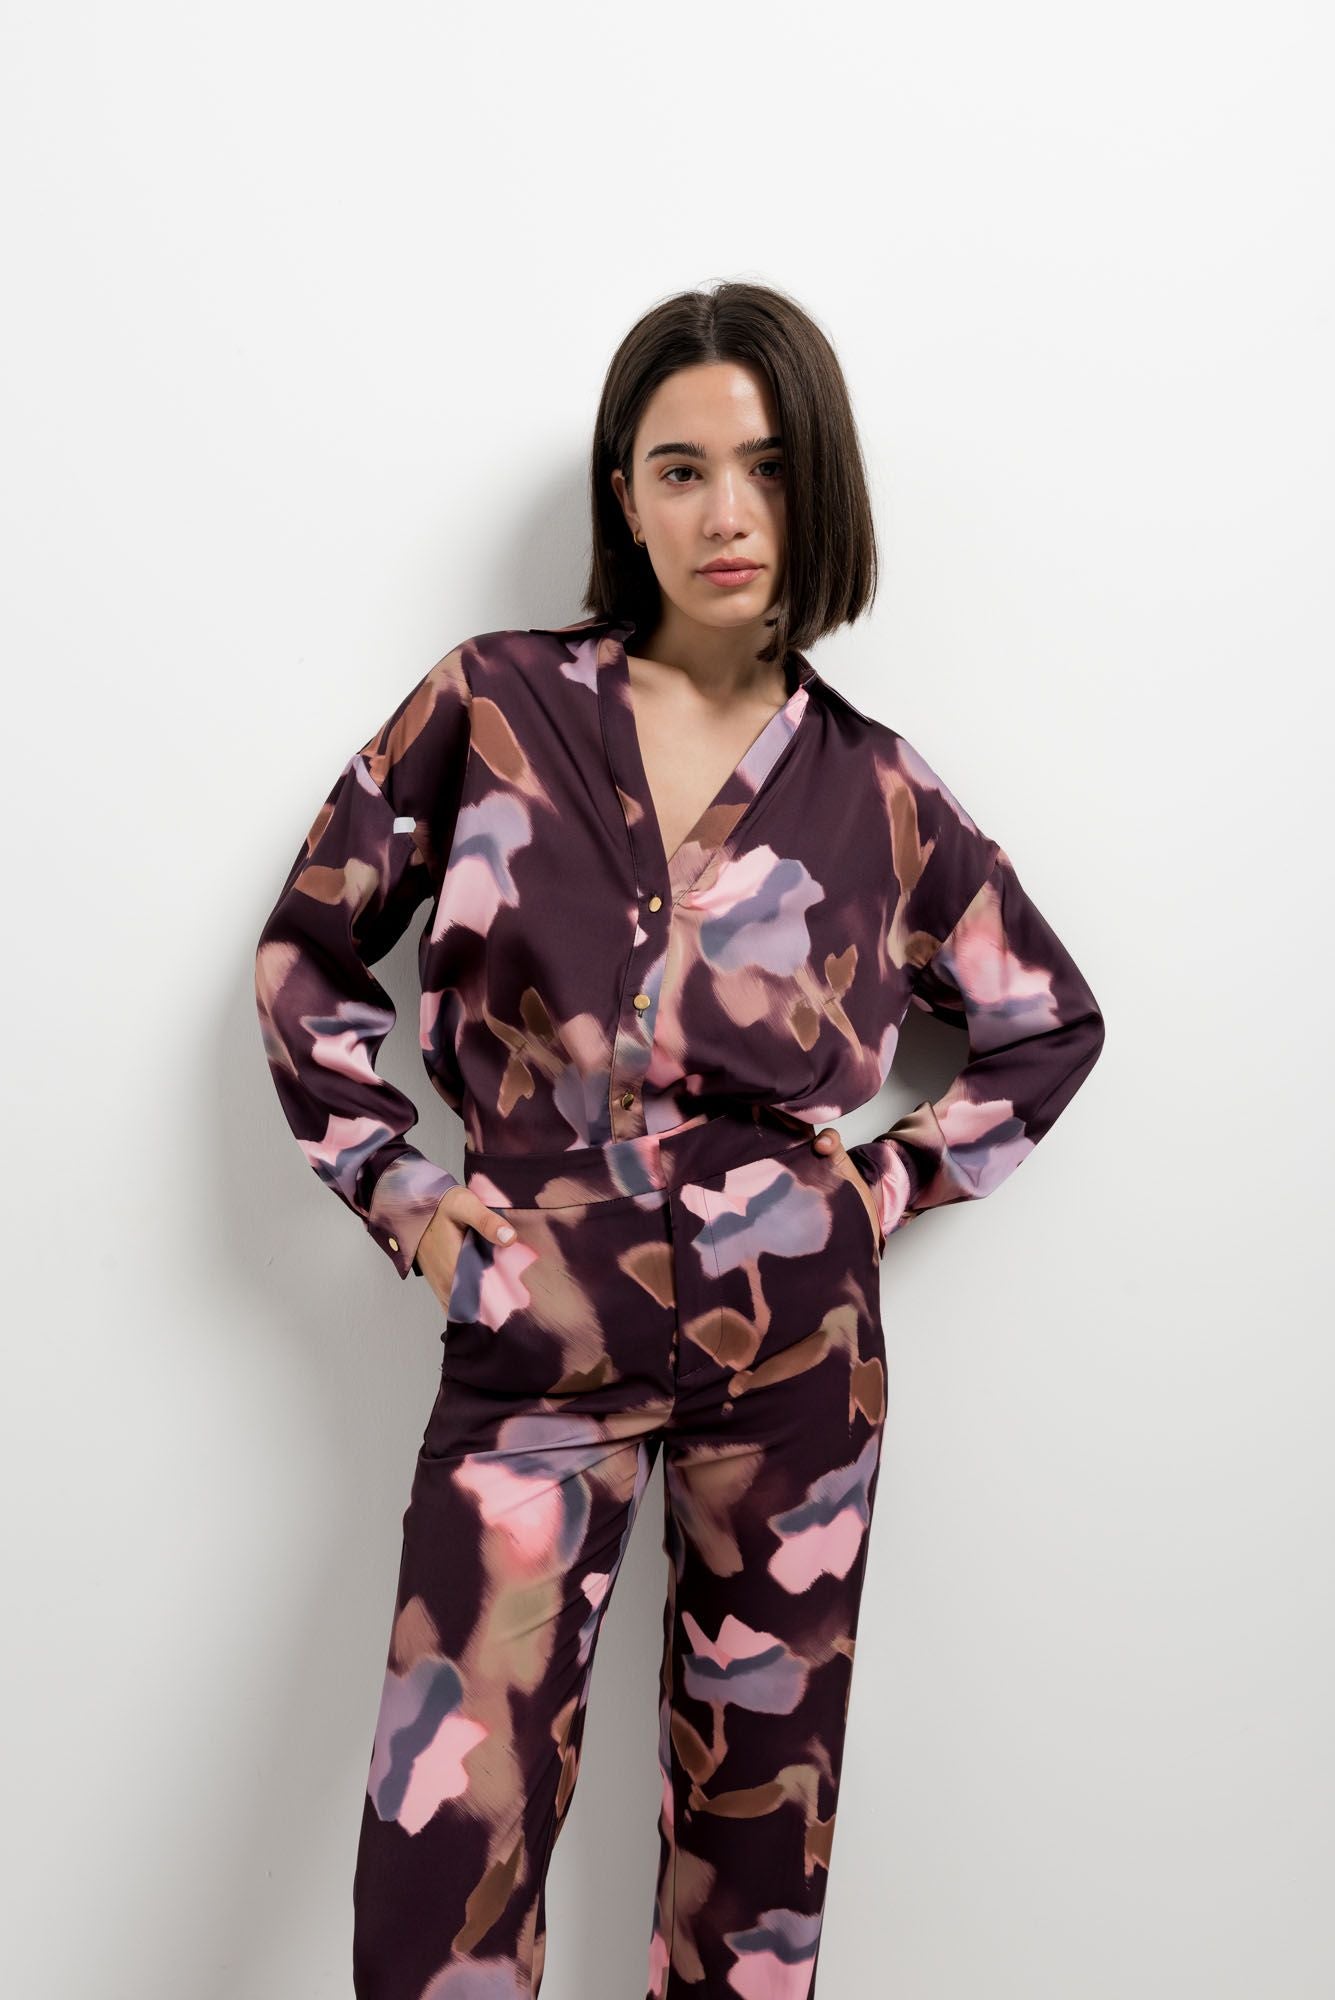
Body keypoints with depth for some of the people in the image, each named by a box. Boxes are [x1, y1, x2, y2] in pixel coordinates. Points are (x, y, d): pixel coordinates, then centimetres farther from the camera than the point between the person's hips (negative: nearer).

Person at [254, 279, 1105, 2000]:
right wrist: (396, 1188, 0)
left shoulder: (876, 791, 3)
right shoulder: (492, 705, 0)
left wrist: (894, 1184, 5)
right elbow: (306, 951, 7)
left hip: (792, 1342, 2)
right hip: (536, 1333, -1)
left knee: (757, 1809, 13)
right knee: (440, 1857, -2)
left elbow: (1052, 1024, 16)